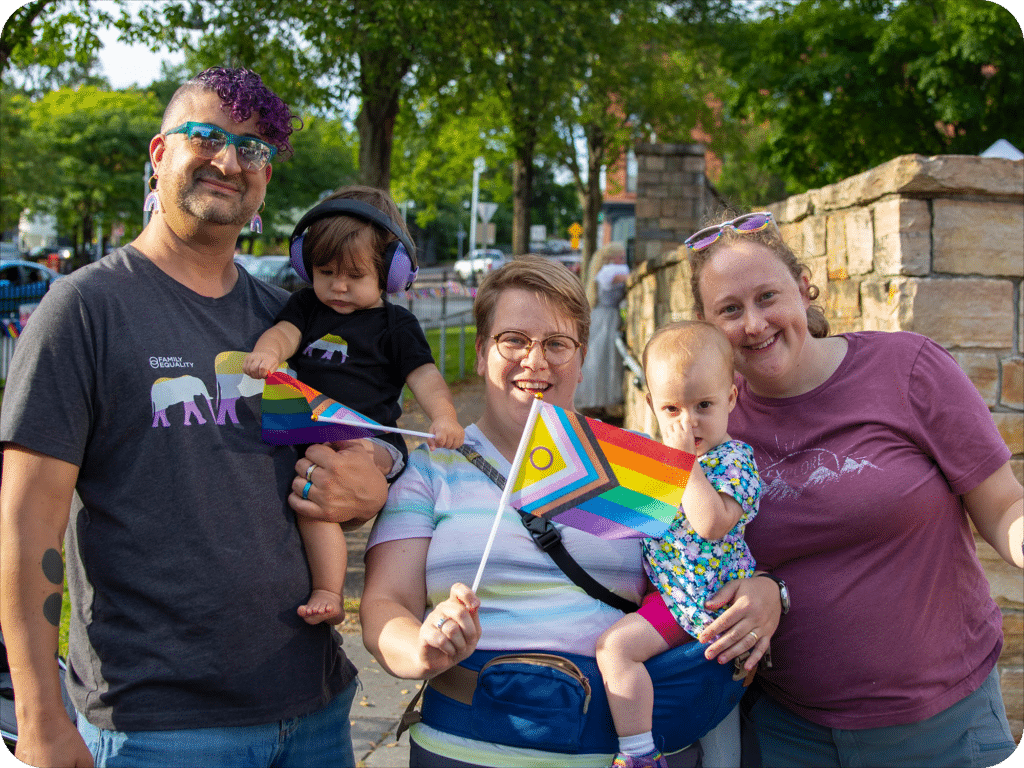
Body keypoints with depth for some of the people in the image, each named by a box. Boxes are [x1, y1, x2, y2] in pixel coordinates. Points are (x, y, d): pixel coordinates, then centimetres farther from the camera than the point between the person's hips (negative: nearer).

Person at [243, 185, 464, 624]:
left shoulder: (395, 324, 8)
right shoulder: (307, 305, 19)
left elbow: (423, 375, -1)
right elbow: (285, 331, 1)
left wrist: (444, 416, -21)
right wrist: (268, 351, -24)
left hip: (371, 443, -6)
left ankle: (328, 593, -27)